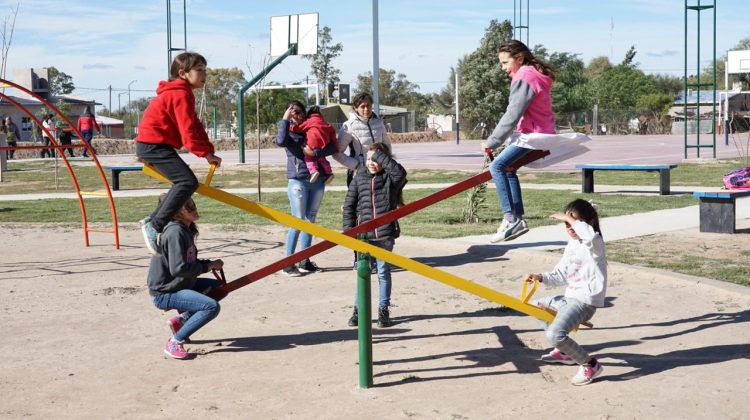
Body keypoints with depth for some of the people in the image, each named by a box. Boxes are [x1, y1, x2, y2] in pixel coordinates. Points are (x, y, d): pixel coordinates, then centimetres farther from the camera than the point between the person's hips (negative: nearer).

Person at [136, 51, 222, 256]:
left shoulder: (180, 93, 21)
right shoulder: (180, 94, -13)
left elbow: (195, 125, 17)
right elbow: (188, 130, -20)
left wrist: (209, 150, 8)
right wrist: (205, 153, -16)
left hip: (153, 145, 11)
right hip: (153, 144, -11)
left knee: (183, 183, 17)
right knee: (188, 181, -20)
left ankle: (153, 221, 19)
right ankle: (155, 226, -20)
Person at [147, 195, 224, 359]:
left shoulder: (186, 229, 7)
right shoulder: (175, 232, -22)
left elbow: (190, 262, 15)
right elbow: (178, 268, -28)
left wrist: (210, 263, -3)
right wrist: (208, 266, -16)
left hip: (179, 285, 10)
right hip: (164, 293, -10)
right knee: (212, 307, -23)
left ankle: (180, 319, 11)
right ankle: (174, 342, -13)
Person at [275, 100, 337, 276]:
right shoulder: (289, 132, 4)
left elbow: (332, 147, -1)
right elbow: (280, 141, -21)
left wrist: (314, 152, -15)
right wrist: (285, 120, -14)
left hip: (317, 179, 4)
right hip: (297, 180, -4)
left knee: (310, 220, 9)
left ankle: (305, 261, 17)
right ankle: (288, 264, -2)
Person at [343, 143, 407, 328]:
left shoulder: (390, 178, 0)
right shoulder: (359, 178, 5)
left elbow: (400, 172, -24)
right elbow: (349, 205, 7)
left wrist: (380, 155, -17)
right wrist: (349, 230, -1)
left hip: (385, 235, -2)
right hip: (363, 235, 2)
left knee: (383, 272, 8)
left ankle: (383, 310, 18)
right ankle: (359, 310, 19)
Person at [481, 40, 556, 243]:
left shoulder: (524, 78, -14)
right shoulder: (534, 74, 17)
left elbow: (512, 116, -20)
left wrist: (491, 142, -15)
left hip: (534, 134, -11)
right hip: (541, 131, 11)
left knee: (497, 166, -19)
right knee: (508, 167, 20)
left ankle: (511, 219, -23)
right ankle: (517, 219, 17)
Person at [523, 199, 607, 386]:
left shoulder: (594, 244, -14)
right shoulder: (572, 245, 13)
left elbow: (590, 235, -42)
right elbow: (561, 276, 15)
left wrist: (570, 218, -30)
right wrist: (541, 277, -2)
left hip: (585, 301, -10)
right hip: (570, 297, 10)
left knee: (554, 335, -28)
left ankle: (591, 364, -8)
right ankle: (565, 352, 28)